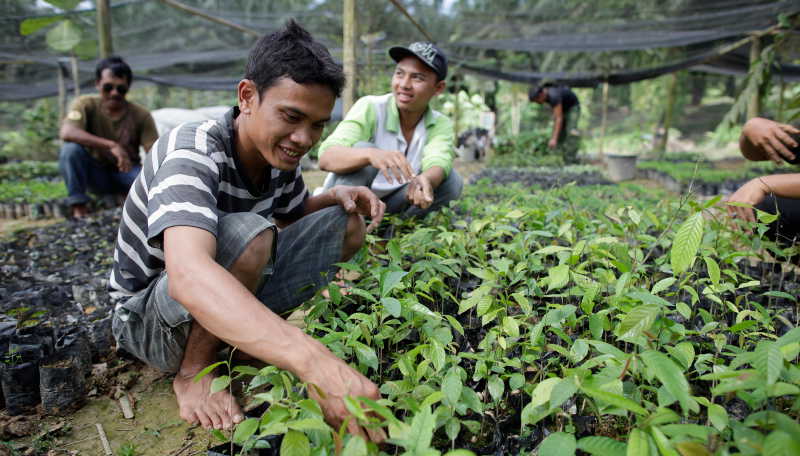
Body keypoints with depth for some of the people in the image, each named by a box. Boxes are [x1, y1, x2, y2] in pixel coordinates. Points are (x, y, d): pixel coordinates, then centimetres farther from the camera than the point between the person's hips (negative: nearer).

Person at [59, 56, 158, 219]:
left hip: (126, 173, 0)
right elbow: (66, 133, -32)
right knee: (70, 148, -29)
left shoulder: (141, 115, -11)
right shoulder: (86, 104, -12)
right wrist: (111, 145, -42)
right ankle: (78, 206, -16)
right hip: (96, 173, 0)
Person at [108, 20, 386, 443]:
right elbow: (188, 277, -48)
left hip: (228, 297, 7)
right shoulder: (192, 152, -30)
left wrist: (337, 196, -13)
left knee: (347, 225, -2)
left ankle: (237, 335, 0)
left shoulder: (279, 154, -8)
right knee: (248, 234, -36)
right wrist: (317, 363, -61)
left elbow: (294, 215, 12)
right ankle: (193, 371, -12)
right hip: (147, 317, -6)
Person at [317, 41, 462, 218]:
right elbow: (326, 158, -30)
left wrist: (425, 180, -51)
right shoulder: (370, 107, -15)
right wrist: (370, 154, -50)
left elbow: (438, 164, -26)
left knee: (451, 181, -16)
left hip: (392, 207, 4)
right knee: (362, 149, -28)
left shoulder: (441, 125, -5)